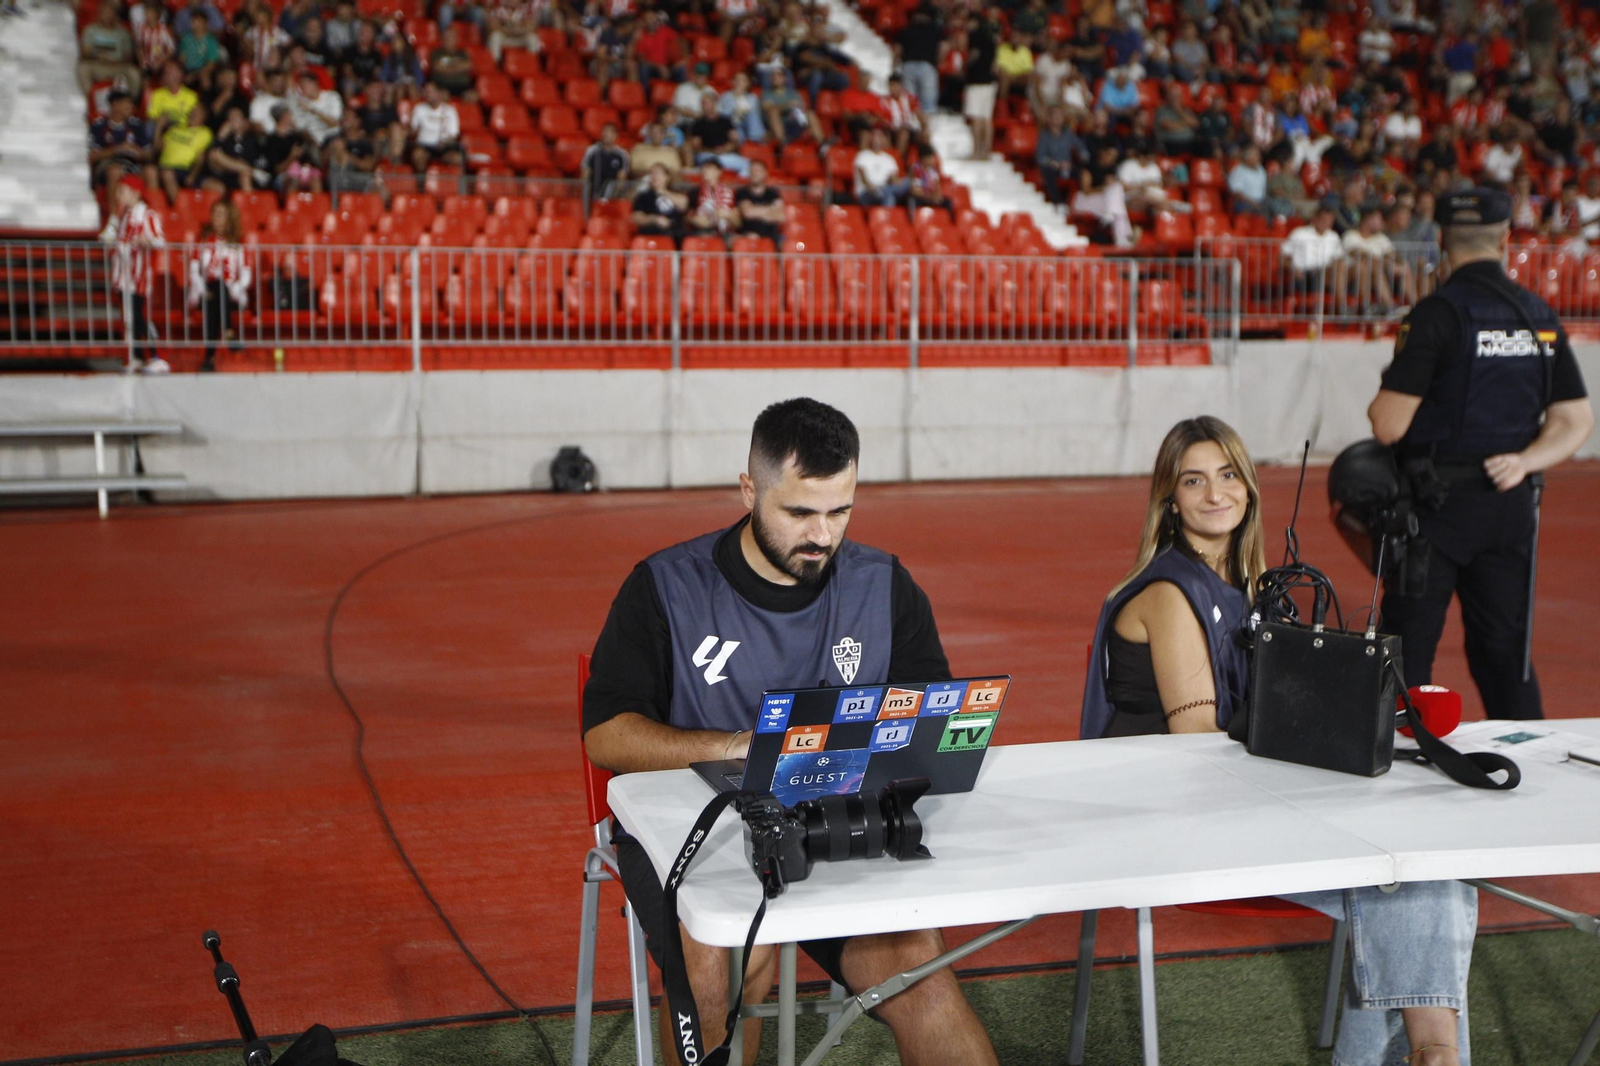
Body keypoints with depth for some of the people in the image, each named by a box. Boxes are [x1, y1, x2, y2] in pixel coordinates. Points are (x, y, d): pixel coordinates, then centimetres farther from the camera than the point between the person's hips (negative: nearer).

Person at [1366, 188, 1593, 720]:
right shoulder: (1541, 316, 8)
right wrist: (1525, 461, -3)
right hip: (1511, 503, 6)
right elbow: (1576, 420, 10)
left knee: (1408, 651, 1)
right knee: (1506, 649, 14)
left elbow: (1389, 426, -14)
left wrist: (1377, 405, 7)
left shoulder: (1438, 313, -11)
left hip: (1439, 502, -6)